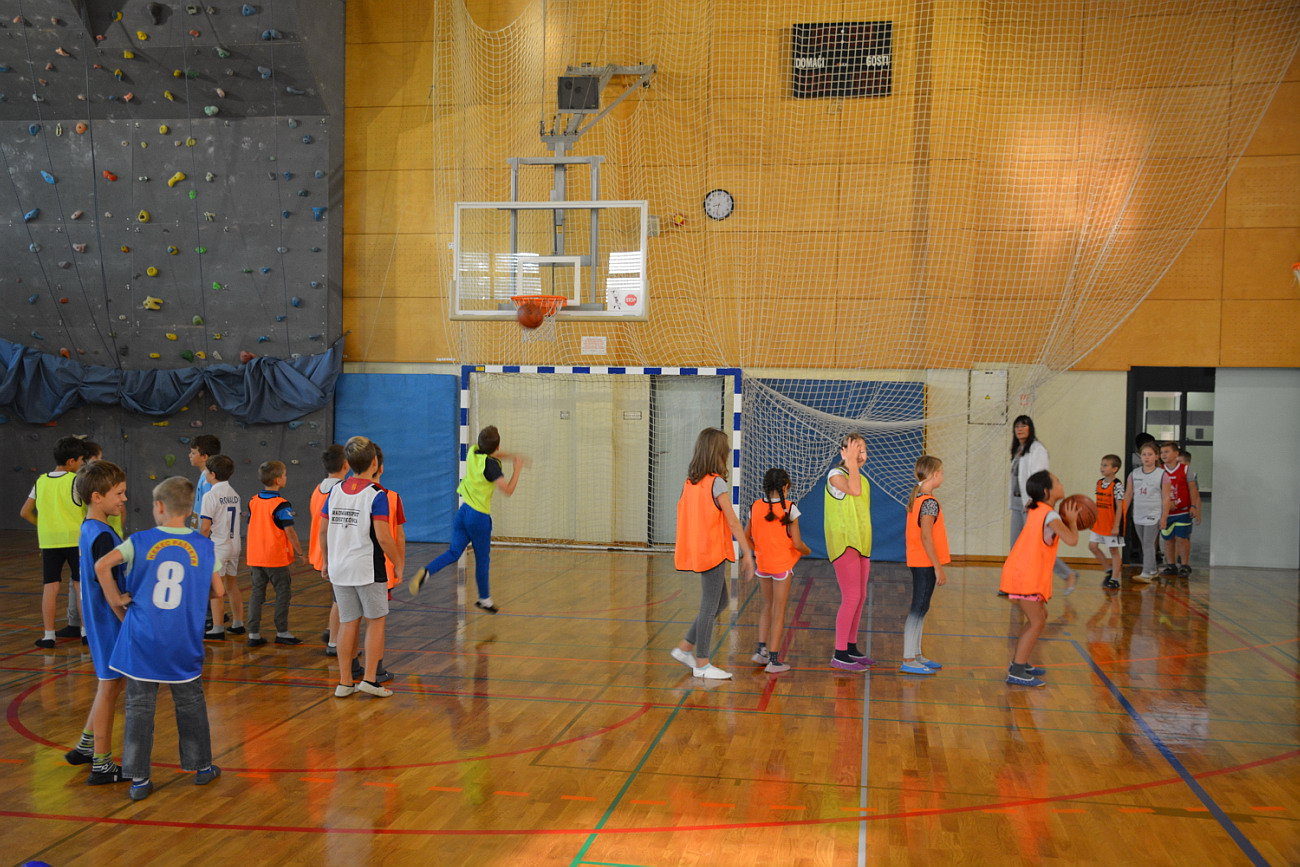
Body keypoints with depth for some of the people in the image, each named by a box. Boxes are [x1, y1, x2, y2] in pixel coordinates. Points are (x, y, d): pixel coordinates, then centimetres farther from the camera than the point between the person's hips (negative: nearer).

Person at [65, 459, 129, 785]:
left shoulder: (88, 529, 8)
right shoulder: (103, 536, -22)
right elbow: (109, 589, -24)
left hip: (101, 622, 9)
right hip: (109, 622, -9)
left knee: (110, 685, 22)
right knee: (109, 688, 0)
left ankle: (86, 746, 33)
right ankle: (102, 765, 10)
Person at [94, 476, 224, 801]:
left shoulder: (140, 541, -4)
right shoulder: (205, 546, 0)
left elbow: (102, 565, -17)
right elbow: (217, 591, 5)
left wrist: (116, 600, -5)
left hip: (142, 640, -1)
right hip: (183, 643, 1)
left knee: (140, 706, 7)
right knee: (190, 703, 15)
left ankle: (139, 779, 10)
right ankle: (202, 767, 25)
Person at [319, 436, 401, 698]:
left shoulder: (336, 490, 5)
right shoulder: (376, 495, -13)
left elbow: (323, 531, 9)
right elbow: (383, 538, -17)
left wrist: (326, 562, 21)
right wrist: (398, 563, -5)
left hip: (339, 569, 5)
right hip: (369, 570, -5)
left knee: (347, 624, 11)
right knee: (375, 621, 8)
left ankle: (345, 682, 16)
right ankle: (370, 679, 6)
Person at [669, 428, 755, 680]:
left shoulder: (689, 482, 7)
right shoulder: (717, 483, -15)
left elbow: (684, 516, 10)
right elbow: (733, 522, -14)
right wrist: (748, 554, -11)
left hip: (696, 552, 8)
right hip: (713, 552, -8)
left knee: (720, 602, 19)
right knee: (709, 607, 1)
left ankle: (685, 648, 21)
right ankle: (702, 664, 9)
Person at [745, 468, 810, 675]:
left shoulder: (755, 507, -3)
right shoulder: (790, 509, -14)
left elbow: (746, 538, 3)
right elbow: (797, 543, -14)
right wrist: (807, 551, 6)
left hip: (762, 564, 4)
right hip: (782, 565, -4)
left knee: (768, 605, 22)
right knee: (779, 611, 4)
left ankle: (761, 649, 17)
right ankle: (773, 660, 7)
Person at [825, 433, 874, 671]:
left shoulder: (862, 478, 16)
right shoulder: (836, 475, -10)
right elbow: (854, 490, -32)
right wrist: (851, 461, -25)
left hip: (861, 544, 9)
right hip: (844, 544, -9)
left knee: (860, 597, 11)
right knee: (851, 598, -11)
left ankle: (851, 647, 23)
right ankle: (839, 655, -6)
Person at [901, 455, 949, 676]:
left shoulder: (917, 498, 12)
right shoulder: (930, 502, -17)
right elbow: (926, 537, -22)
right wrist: (938, 568, -20)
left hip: (918, 563, 9)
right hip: (926, 563, -9)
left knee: (921, 608, 15)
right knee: (918, 609, -5)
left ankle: (916, 655, 23)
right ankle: (908, 661, -2)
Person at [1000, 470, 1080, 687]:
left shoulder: (1034, 510, 11)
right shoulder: (1050, 516, -16)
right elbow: (1071, 539, -27)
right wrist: (1072, 520, -7)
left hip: (1021, 572, 10)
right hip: (1026, 576, -10)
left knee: (1038, 617, 20)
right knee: (1037, 622, -6)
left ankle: (1019, 662, 26)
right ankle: (1017, 673, -7)